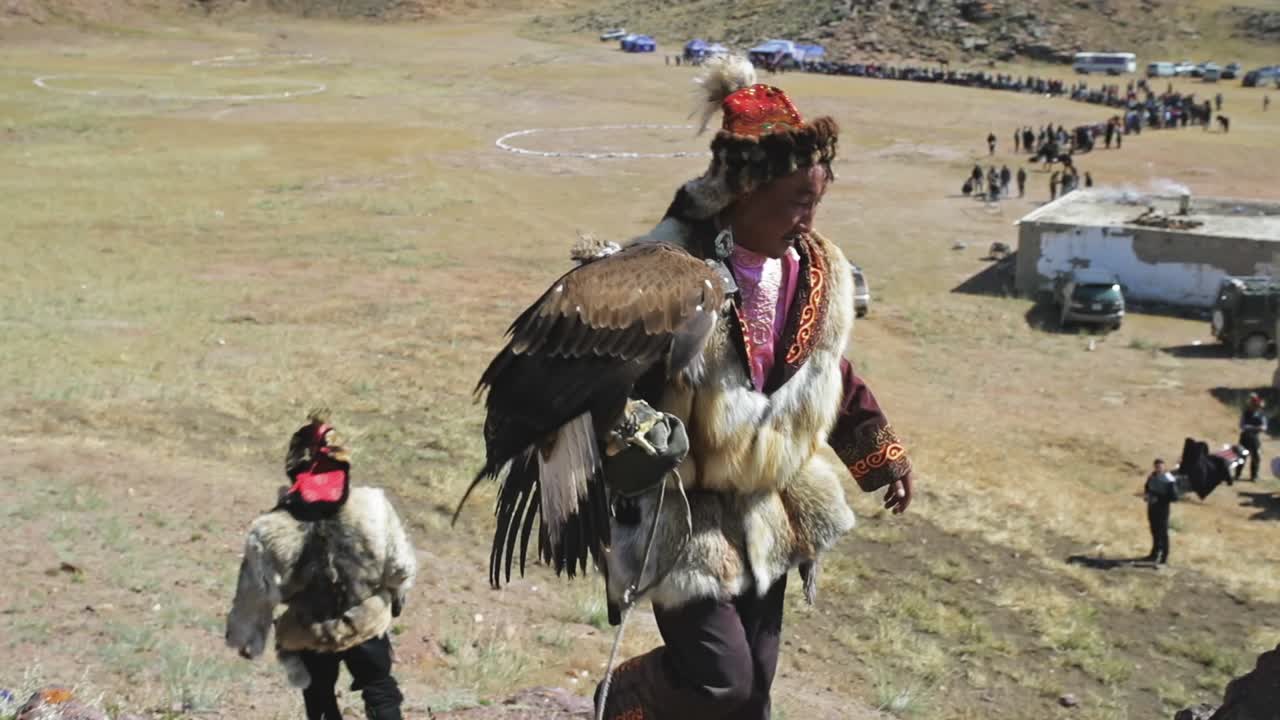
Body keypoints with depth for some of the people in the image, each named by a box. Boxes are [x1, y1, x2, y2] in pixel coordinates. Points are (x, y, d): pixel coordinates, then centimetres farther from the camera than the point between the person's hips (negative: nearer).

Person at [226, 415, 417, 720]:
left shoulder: (270, 532, -22)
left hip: (308, 637, 0)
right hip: (367, 625, 0)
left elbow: (253, 598, -11)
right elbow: (400, 566, -10)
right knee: (381, 694, 21)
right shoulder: (373, 507, -22)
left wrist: (245, 639, 8)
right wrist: (396, 596, 13)